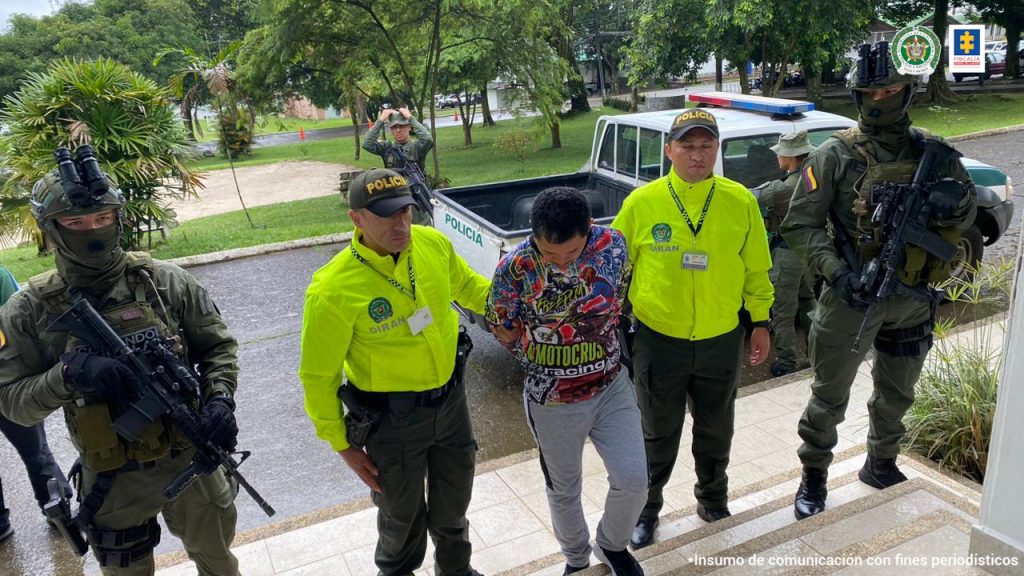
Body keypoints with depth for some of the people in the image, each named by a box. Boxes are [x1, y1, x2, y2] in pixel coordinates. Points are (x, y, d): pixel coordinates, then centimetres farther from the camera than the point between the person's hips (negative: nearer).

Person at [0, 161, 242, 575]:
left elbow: (218, 346, -1)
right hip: (113, 481, 0)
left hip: (191, 460, 1)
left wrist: (220, 399, -17)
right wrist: (68, 374, -24)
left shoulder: (165, 282, -9)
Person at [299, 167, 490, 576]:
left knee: (454, 502, 26)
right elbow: (319, 377, -14)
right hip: (391, 417, -4)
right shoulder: (332, 290, -26)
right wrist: (343, 445, -7)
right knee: (402, 513, 20)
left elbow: (468, 286, 10)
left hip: (451, 397, 5)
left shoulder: (433, 244, -12)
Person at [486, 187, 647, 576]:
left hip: (612, 387, 2)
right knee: (564, 490, 17)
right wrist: (542, 361, -1)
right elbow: (504, 331, -6)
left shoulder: (613, 245, -13)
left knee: (633, 481, 1)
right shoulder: (516, 267, -21)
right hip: (552, 401, -1)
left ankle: (612, 544, 35)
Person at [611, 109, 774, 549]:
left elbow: (756, 269, 4)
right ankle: (646, 509, 37)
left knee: (715, 432, 21)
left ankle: (713, 500, 47)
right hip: (658, 341, -2)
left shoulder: (741, 201, -6)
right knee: (659, 434, 15)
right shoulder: (642, 202, -11)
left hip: (722, 341, 2)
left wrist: (760, 320, 7)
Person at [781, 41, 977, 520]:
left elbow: (969, 208, 9)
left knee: (896, 396, 21)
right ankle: (813, 478, 26)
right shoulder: (836, 155, -9)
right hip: (852, 296, -4)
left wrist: (954, 203, -16)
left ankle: (881, 466, 43)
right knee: (829, 398, 7)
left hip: (913, 299, 4)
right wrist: (836, 272, -24)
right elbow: (799, 225, -11)